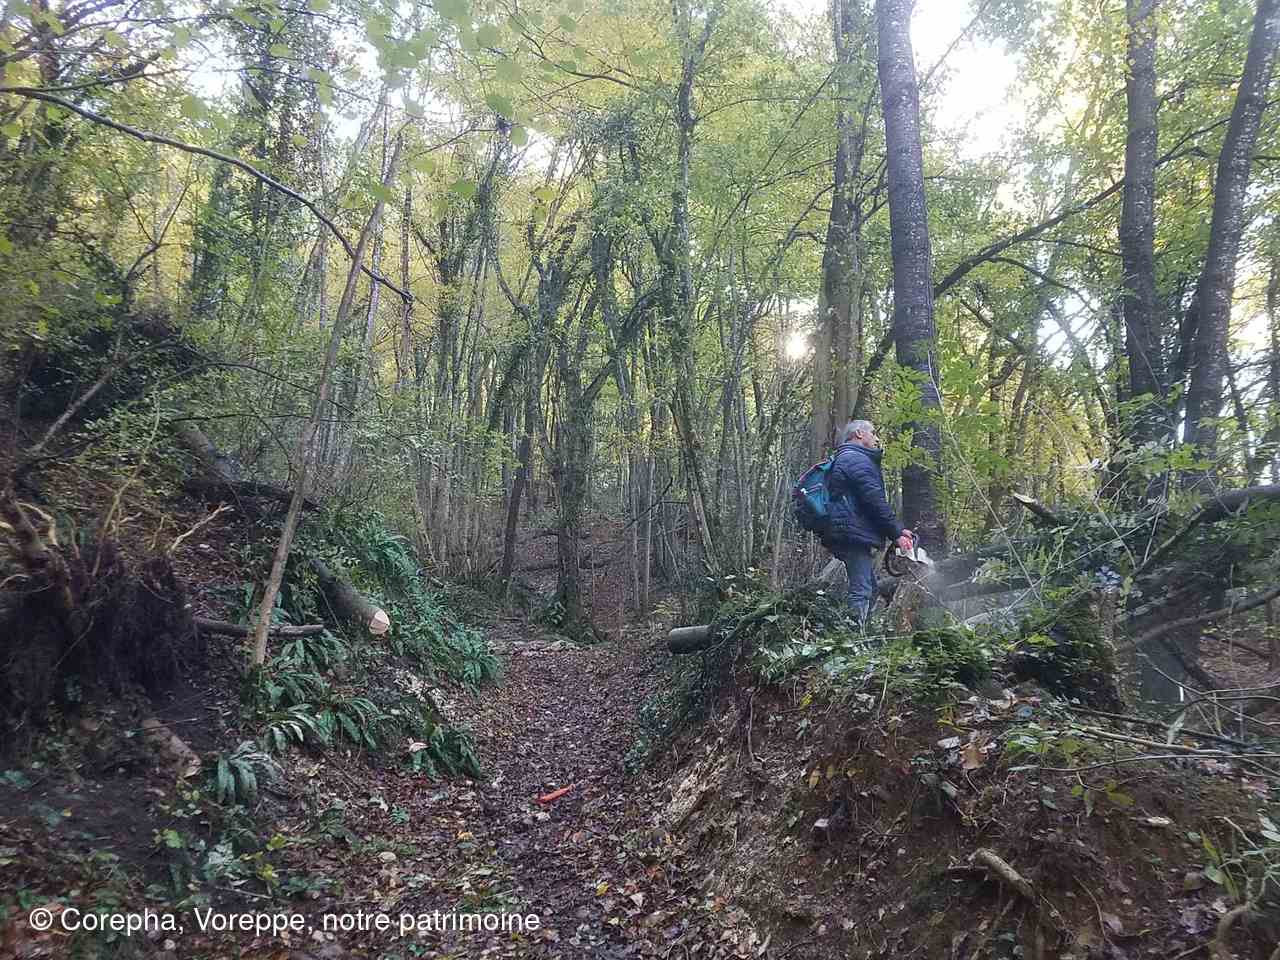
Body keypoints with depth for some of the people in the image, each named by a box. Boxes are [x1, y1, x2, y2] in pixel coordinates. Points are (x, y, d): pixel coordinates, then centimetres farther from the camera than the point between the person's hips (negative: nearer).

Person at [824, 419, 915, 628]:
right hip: (855, 534, -11)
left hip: (849, 534, 11)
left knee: (870, 588, 16)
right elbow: (875, 501, -16)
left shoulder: (844, 459, 26)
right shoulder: (857, 459, -8)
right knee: (861, 591, -12)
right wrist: (897, 533, -10)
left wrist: (897, 529, 18)